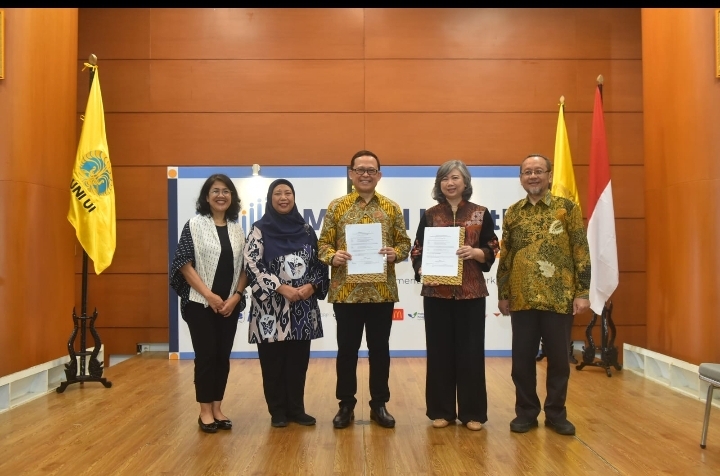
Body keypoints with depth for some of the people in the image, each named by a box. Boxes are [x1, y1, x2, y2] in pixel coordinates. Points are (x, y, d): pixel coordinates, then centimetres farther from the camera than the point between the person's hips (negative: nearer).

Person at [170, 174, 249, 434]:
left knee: (223, 356, 8)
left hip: (230, 304, 4)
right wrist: (209, 295, -14)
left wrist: (236, 296, -6)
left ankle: (217, 408, 20)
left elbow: (244, 267, 8)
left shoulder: (237, 229, 8)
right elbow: (185, 264, -9)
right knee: (206, 355, 0)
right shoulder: (195, 225, -4)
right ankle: (205, 411, 13)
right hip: (200, 302, -4)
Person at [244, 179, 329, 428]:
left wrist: (311, 286, -9)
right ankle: (277, 411, 17)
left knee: (298, 359, 8)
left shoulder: (306, 229, 9)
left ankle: (296, 408, 21)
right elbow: (252, 265, -10)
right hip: (271, 306, -3)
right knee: (273, 361, 3)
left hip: (302, 307, 3)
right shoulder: (260, 229, -1)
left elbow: (319, 263, 10)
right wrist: (282, 288, -16)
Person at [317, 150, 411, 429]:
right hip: (346, 292, -1)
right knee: (347, 350, 8)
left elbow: (404, 242, 8)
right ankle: (346, 405, 22)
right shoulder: (337, 207, 4)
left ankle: (379, 405, 23)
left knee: (379, 349, 9)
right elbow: (323, 242, 3)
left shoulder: (392, 208, 7)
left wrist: (395, 253, -14)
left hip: (382, 292, 1)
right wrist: (332, 256, -17)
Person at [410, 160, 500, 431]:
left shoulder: (481, 214, 5)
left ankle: (473, 413, 15)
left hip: (471, 292, -1)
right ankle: (441, 411, 17)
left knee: (470, 350, 3)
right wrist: (421, 271, -14)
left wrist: (475, 252, -18)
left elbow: (491, 251, 3)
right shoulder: (430, 215, 7)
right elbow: (417, 251, 5)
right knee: (439, 351, 5)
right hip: (436, 292, 1)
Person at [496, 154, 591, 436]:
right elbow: (505, 257, 10)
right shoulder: (512, 213, 8)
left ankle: (556, 413, 22)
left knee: (558, 358, 7)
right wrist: (503, 294, 8)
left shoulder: (568, 208, 0)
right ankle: (526, 412, 22)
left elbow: (581, 253, -2)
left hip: (559, 297, -2)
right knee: (522, 358, 7)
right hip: (522, 299, 2)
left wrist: (582, 292, -8)